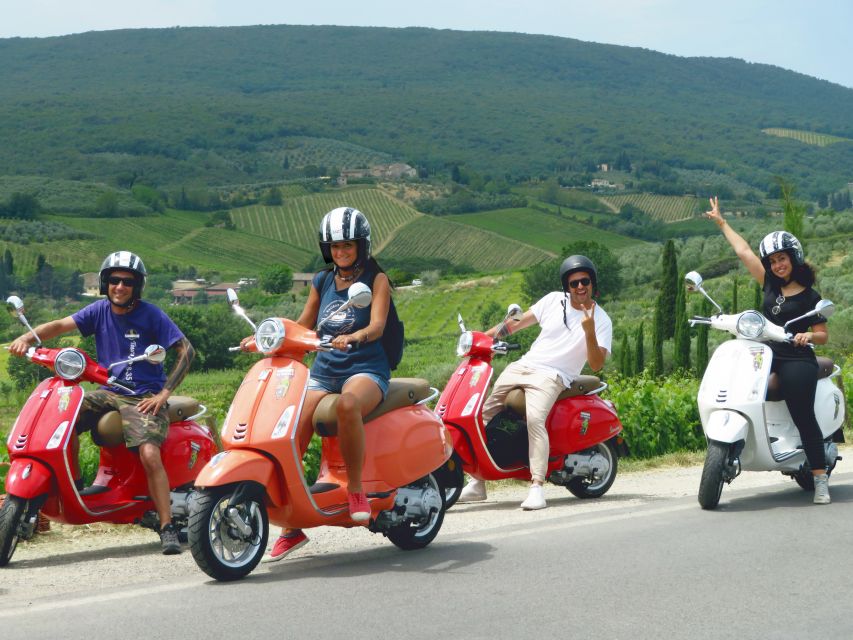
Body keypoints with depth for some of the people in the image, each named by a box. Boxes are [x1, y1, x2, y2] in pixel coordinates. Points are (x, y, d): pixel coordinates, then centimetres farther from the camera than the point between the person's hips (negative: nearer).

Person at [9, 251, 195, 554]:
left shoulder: (150, 314, -6)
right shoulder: (100, 310, 6)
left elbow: (186, 350, -6)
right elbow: (61, 325, -4)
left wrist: (164, 393, -12)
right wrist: (27, 338, -23)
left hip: (143, 398, -5)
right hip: (108, 392, 5)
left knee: (150, 455, -26)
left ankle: (167, 528, -21)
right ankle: (74, 482, 1)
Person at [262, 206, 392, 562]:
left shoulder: (376, 279, 3)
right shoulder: (322, 282, 17)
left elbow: (377, 326, -13)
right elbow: (302, 327, 23)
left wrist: (354, 336, -34)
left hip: (365, 369, -5)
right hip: (323, 372, 5)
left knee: (348, 404, -41)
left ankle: (356, 487, -23)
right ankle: (292, 526, -5)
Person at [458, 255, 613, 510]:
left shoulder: (601, 321, -2)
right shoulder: (554, 300, 10)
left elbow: (596, 365, -10)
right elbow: (517, 323, 16)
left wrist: (589, 331, -24)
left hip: (552, 376, -5)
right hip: (522, 365, 6)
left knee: (535, 418, -33)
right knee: (483, 414, 0)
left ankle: (537, 488, -36)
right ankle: (476, 483, 8)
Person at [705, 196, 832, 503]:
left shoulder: (810, 297, 2)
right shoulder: (771, 285, 13)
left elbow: (823, 335, 3)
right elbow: (744, 251, 19)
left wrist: (808, 336, -19)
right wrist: (722, 223, 24)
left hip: (797, 360, -5)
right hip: (766, 357, 5)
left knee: (802, 415, -16)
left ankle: (820, 478, -13)